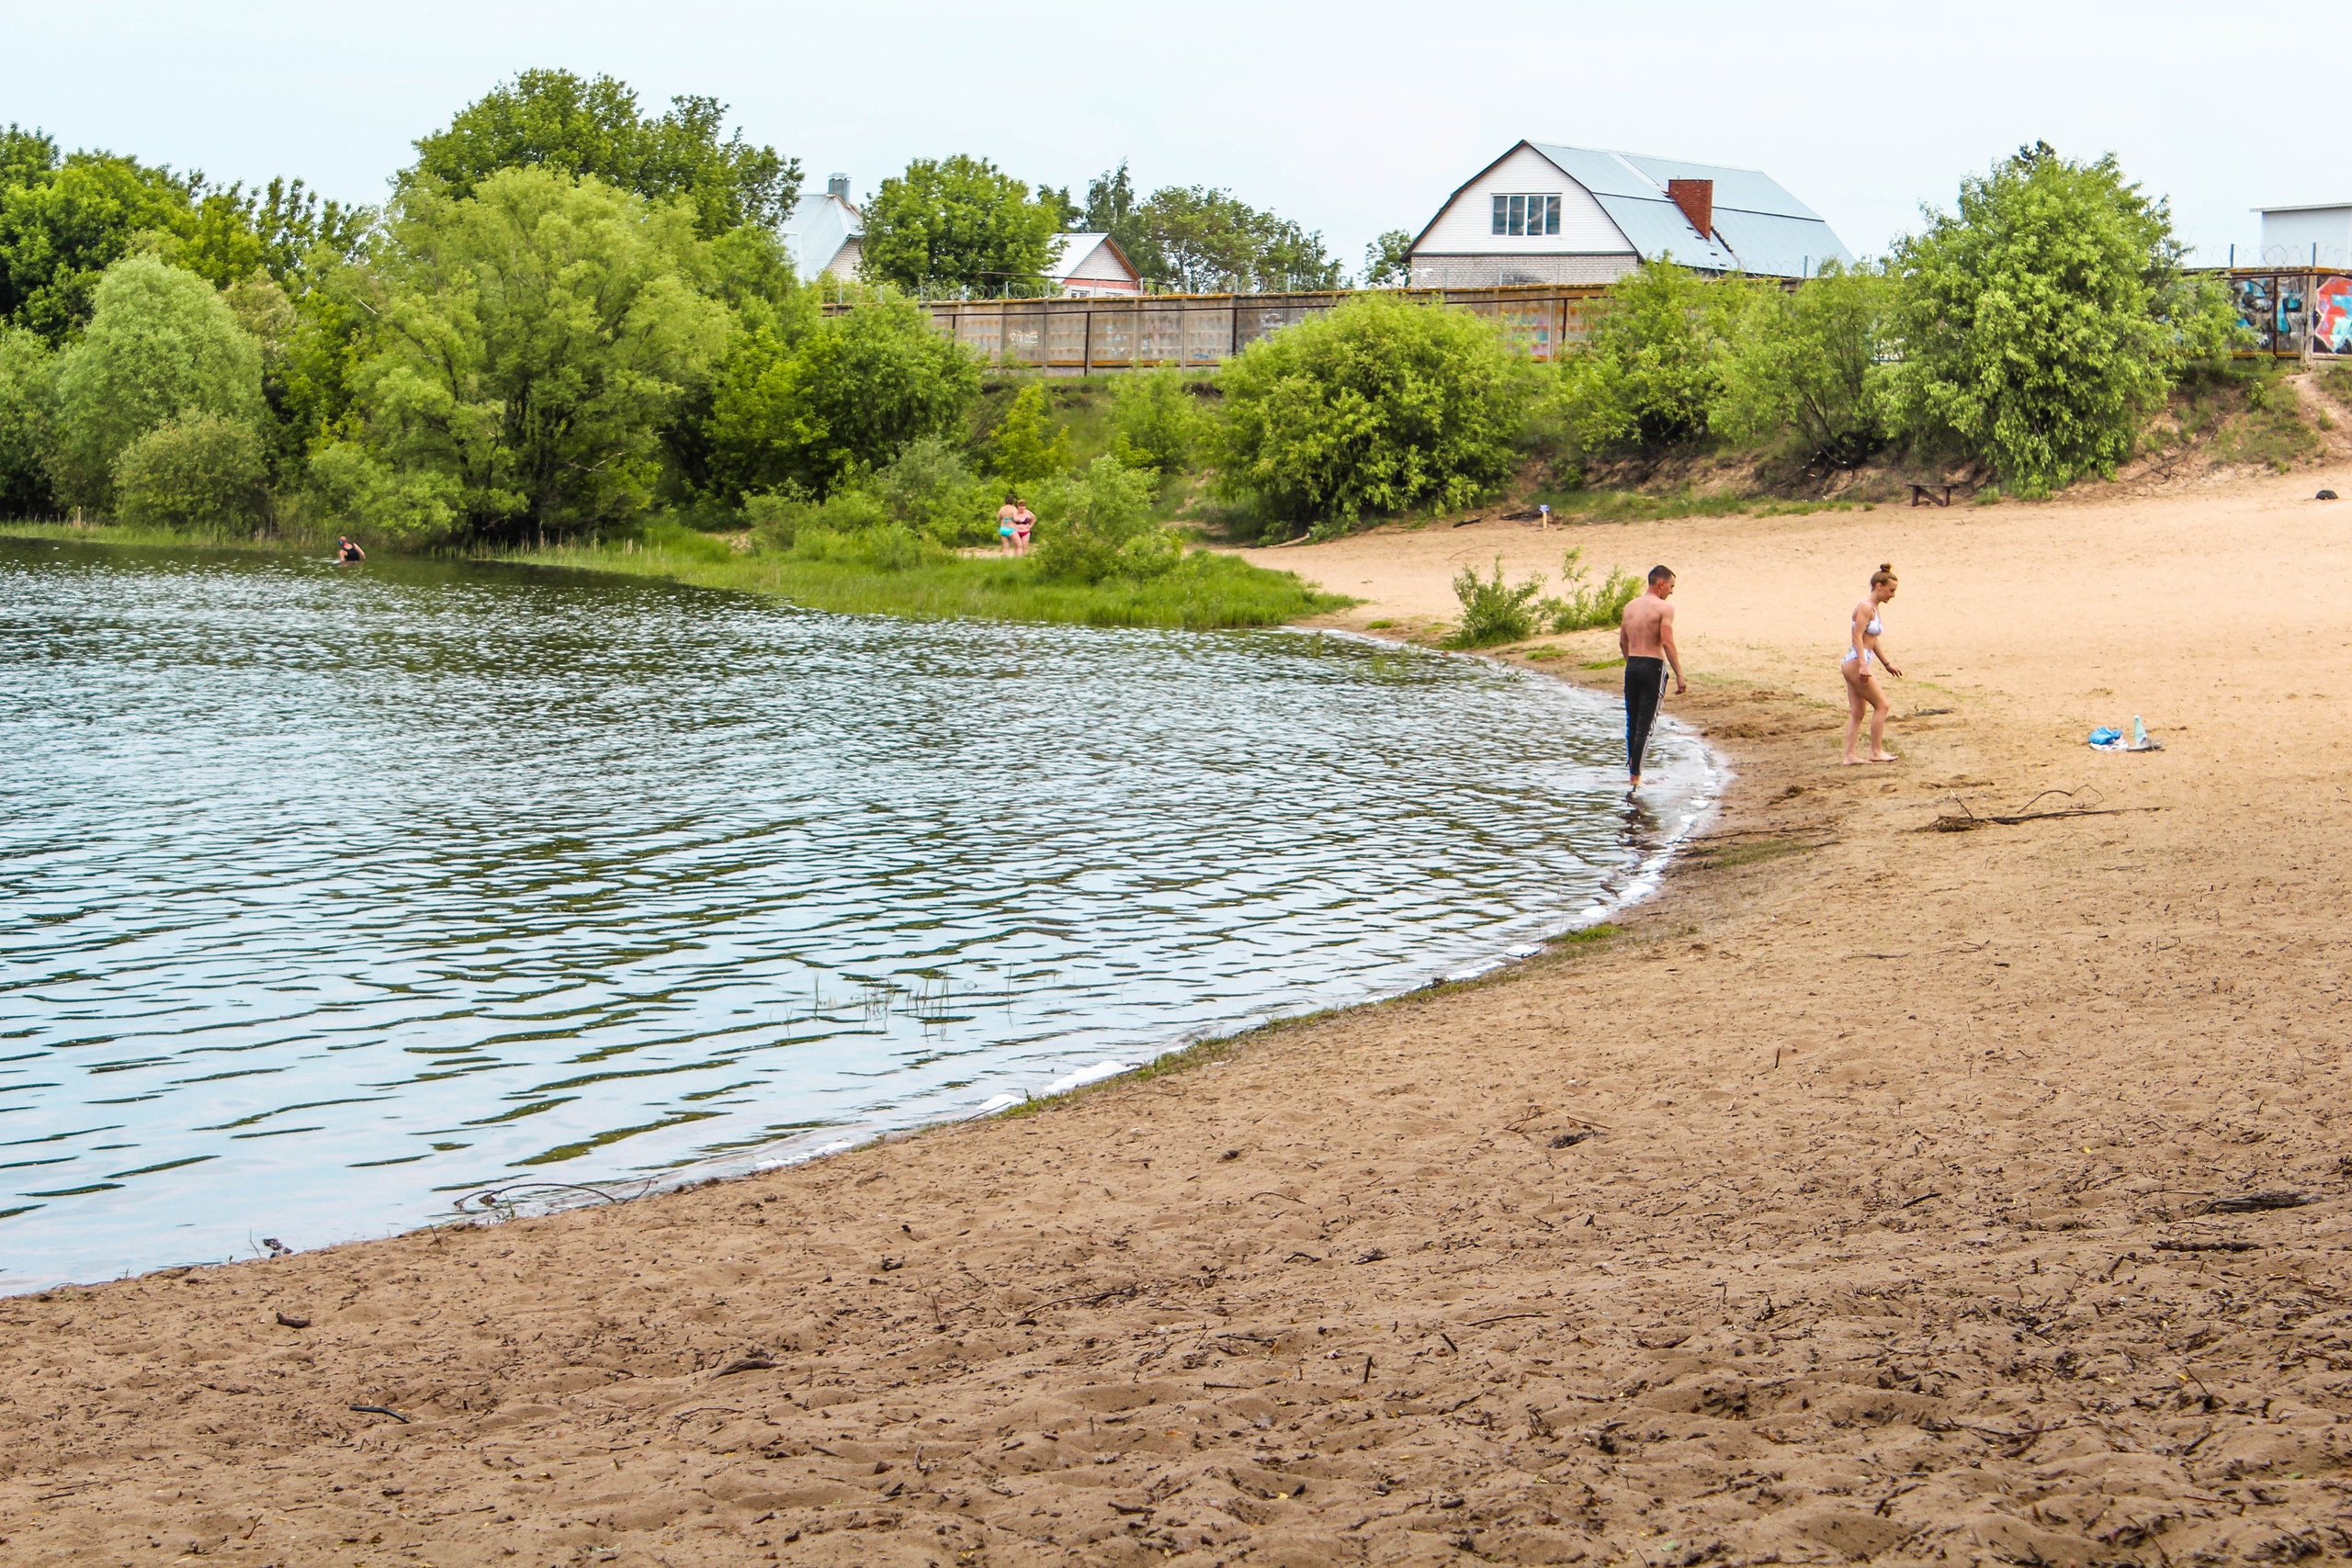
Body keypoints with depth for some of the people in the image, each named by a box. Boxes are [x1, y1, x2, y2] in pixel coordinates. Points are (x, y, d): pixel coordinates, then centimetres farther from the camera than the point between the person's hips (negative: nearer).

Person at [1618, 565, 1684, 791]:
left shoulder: (1630, 607, 11)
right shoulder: (1664, 608, -9)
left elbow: (1623, 641, 14)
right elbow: (1667, 643, -16)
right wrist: (1679, 676, -14)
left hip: (1632, 665, 6)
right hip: (1653, 666, -6)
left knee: (1632, 721, 15)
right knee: (1645, 723, -3)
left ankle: (1631, 768, 23)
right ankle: (1636, 775, -5)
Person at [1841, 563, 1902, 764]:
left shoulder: (1874, 609, 17)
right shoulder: (1866, 607, -13)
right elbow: (1857, 637, -20)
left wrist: (1887, 665, 30)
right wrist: (1863, 665, -28)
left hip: (1854, 665, 10)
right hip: (1856, 663, -10)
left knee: (1857, 712, 8)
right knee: (1881, 705, -3)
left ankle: (1849, 756, 6)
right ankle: (1876, 752, 3)